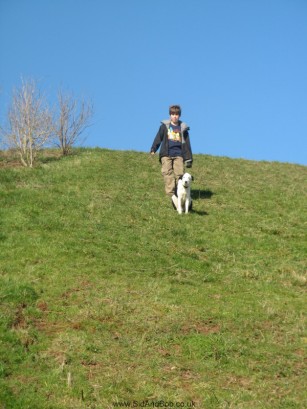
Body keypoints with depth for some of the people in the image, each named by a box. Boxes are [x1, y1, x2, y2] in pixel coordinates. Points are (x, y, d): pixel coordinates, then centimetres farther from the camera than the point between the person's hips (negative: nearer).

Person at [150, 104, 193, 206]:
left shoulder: (183, 128, 12)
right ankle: (171, 194, -25)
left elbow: (187, 144, 14)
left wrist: (189, 158, 11)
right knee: (167, 172, -16)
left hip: (178, 155, 1)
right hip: (166, 154, -1)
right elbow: (158, 138, 9)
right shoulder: (164, 126, 10)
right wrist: (153, 149, -4)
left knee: (179, 173, -10)